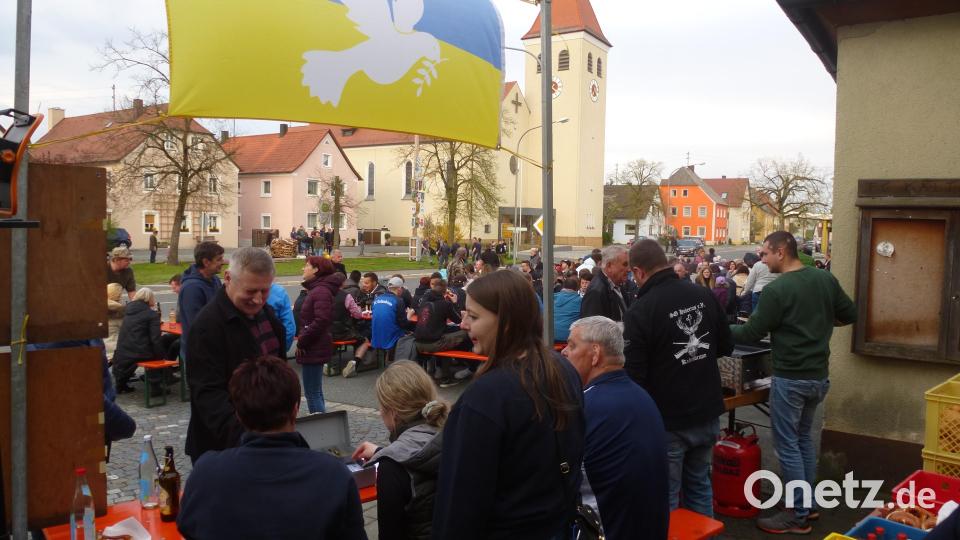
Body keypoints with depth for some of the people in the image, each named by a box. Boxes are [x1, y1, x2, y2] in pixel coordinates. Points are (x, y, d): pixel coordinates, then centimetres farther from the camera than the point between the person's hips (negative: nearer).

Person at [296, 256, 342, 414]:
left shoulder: (321, 291, -18)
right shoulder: (316, 289, 15)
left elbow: (321, 321, -27)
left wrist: (301, 342, -19)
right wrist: (302, 340, 14)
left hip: (314, 349, -11)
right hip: (314, 347, 11)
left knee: (312, 394, -5)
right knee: (316, 392, 18)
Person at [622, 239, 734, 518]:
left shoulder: (640, 312, -20)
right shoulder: (705, 295, -2)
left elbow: (634, 374, -19)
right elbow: (726, 346, 10)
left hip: (668, 420, -6)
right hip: (707, 412, 6)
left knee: (665, 498, 8)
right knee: (700, 486, 21)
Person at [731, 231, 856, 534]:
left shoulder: (776, 290, -18)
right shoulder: (826, 279, 2)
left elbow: (751, 335, -13)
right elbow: (850, 315, 11)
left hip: (790, 379, -8)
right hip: (819, 376, 8)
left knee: (787, 445, 3)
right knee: (804, 437, 21)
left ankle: (799, 516, 9)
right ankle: (809, 503, 30)